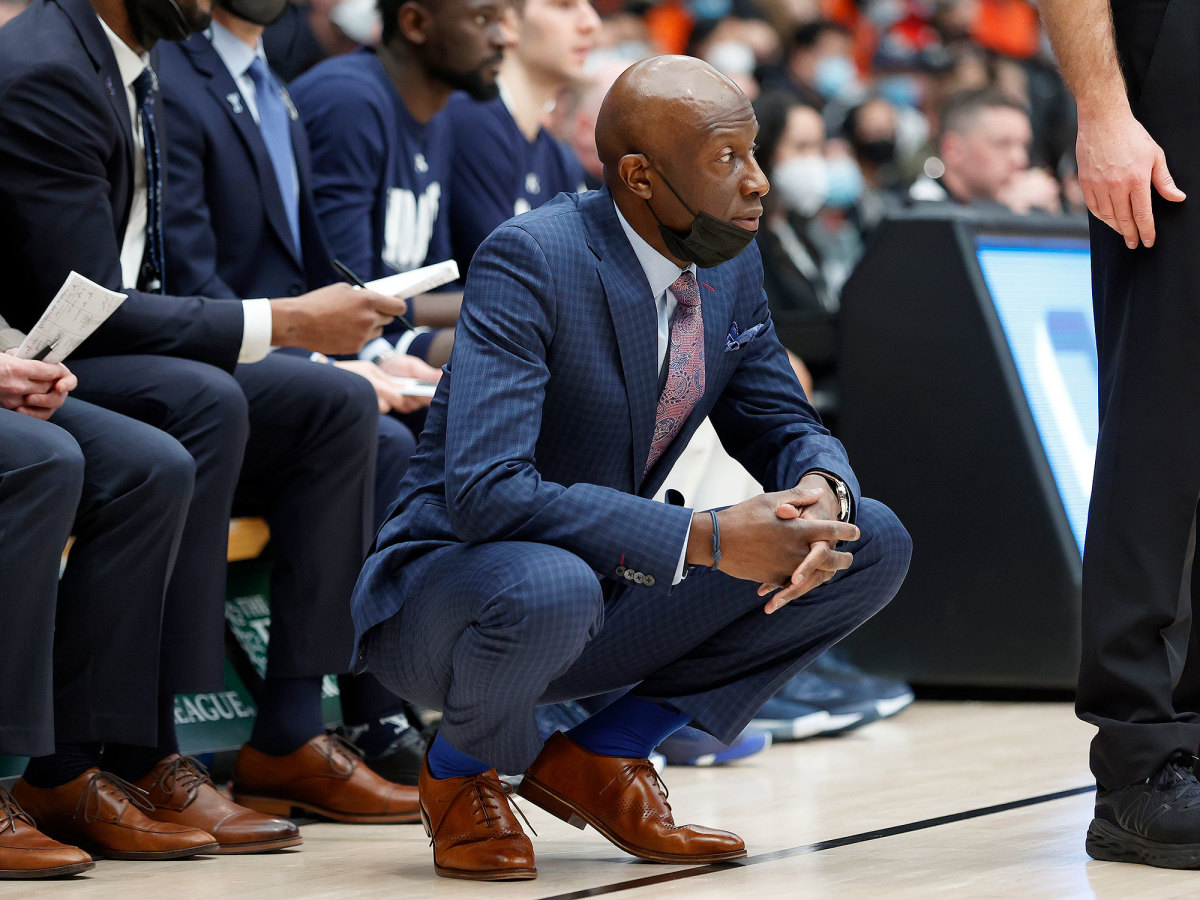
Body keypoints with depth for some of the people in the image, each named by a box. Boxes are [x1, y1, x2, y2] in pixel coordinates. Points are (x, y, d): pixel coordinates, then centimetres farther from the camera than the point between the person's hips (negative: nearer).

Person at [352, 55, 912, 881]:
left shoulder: (732, 267, 0)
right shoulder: (529, 263, -24)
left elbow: (789, 428, 10)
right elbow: (486, 491, -33)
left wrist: (822, 491, -17)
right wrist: (703, 539, -36)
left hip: (611, 595, 7)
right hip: (450, 589, -7)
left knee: (875, 545, -5)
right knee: (550, 587, -42)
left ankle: (602, 757, 1)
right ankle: (461, 773, -6)